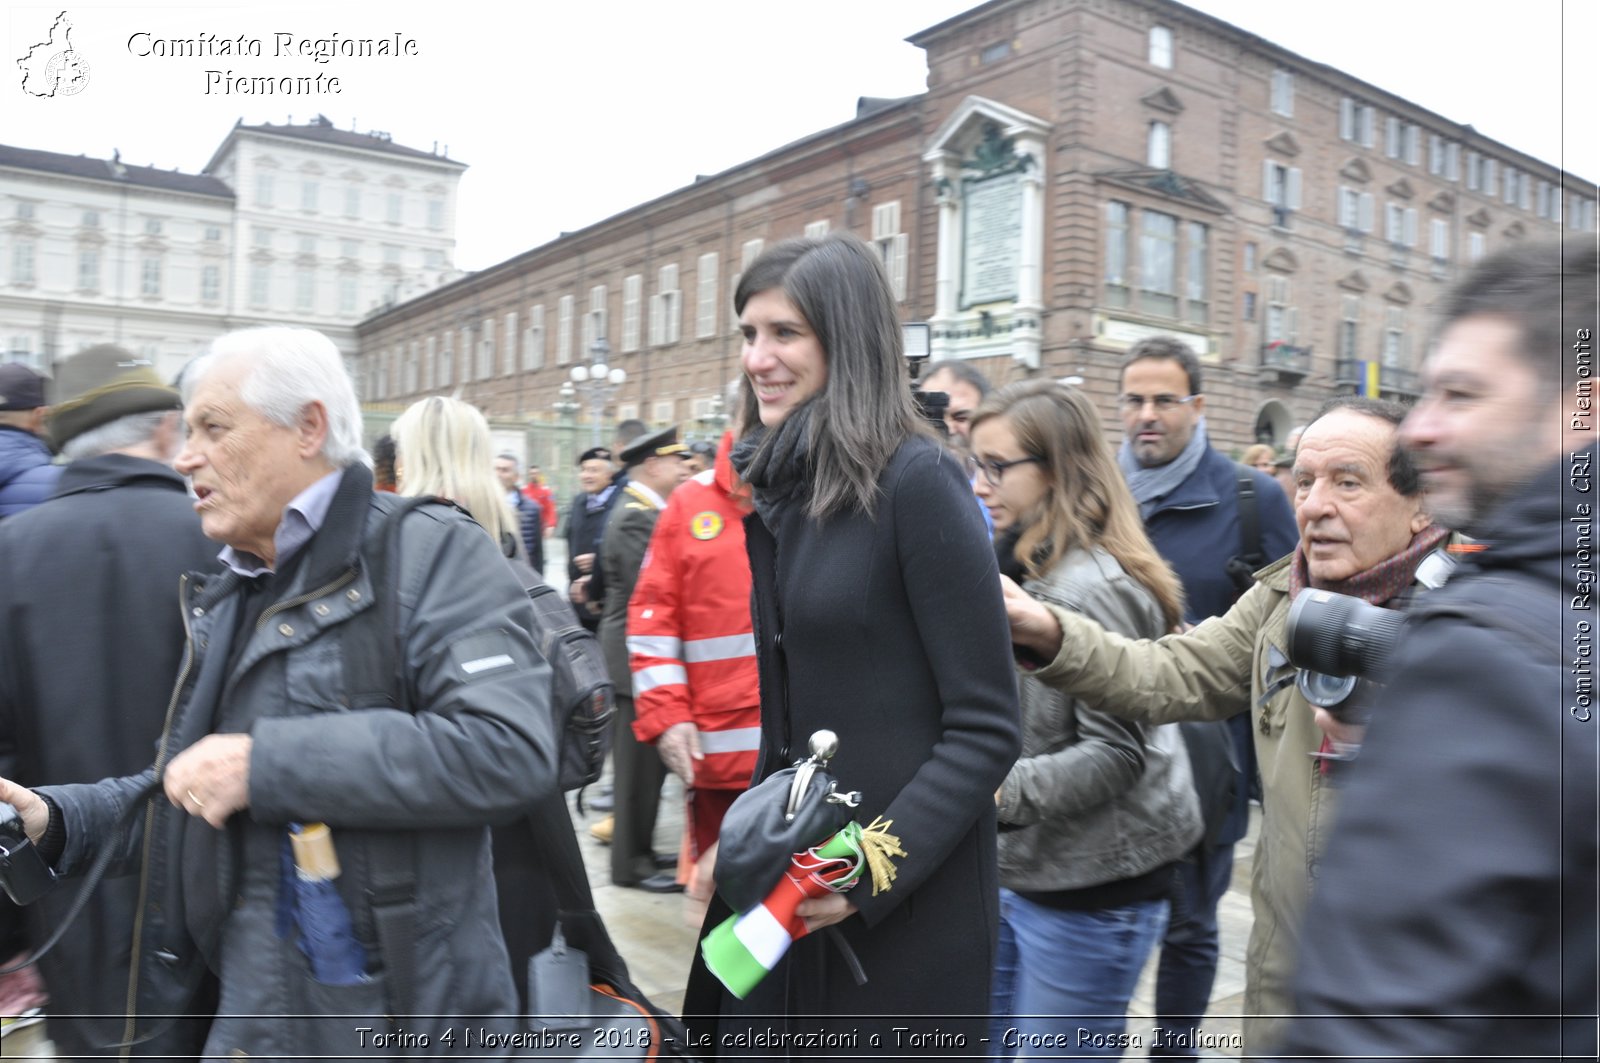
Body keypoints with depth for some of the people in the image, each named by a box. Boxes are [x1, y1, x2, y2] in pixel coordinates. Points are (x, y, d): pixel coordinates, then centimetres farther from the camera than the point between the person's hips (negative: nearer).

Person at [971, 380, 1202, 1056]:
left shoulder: (1092, 588, -19)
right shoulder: (1018, 568, 10)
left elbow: (1118, 753, -21)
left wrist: (1003, 792, -28)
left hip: (1087, 891, -9)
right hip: (1017, 872, 9)